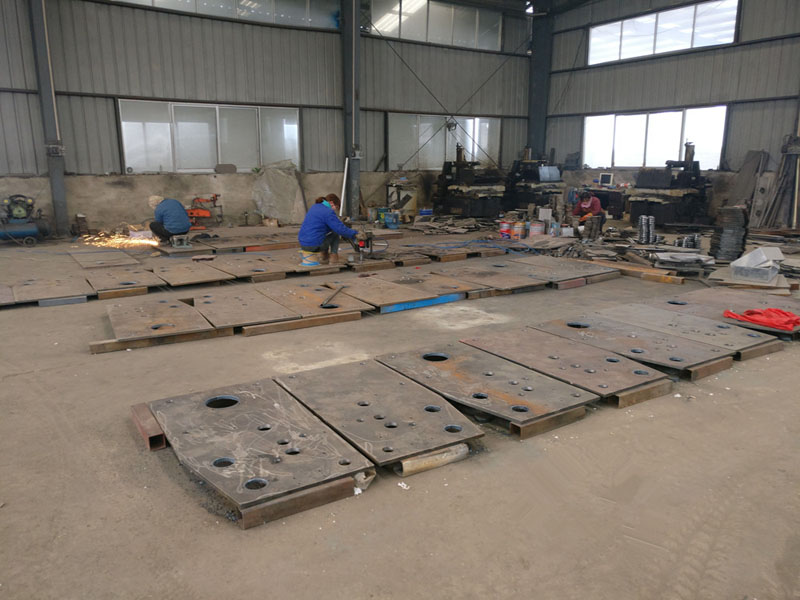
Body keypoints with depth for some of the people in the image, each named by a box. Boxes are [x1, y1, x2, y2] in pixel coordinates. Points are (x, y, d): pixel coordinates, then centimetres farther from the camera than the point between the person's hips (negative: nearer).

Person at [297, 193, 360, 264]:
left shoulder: (314, 207, 16)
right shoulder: (328, 212, -12)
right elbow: (340, 229, -16)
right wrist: (355, 235, -5)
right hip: (315, 246, -9)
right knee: (335, 233, 10)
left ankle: (324, 256, 26)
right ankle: (333, 256, 10)